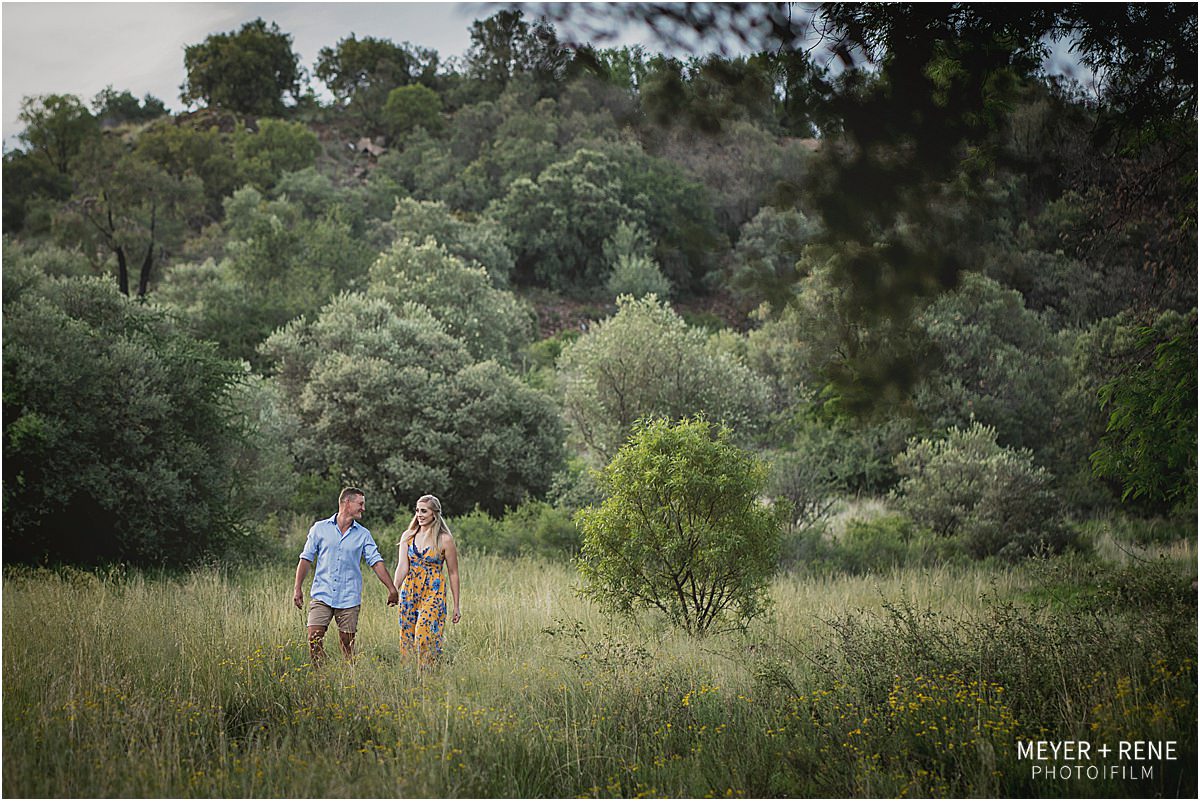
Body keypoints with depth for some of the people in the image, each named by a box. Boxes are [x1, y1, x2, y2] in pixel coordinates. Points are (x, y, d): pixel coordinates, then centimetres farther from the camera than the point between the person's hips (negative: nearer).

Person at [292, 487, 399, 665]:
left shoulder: (363, 534, 7)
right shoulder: (320, 528, 4)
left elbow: (376, 562, 4)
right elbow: (306, 559, 6)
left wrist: (392, 589, -3)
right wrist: (298, 589, 1)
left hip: (349, 599, 1)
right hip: (322, 596, -1)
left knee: (348, 644, 4)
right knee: (314, 639, -10)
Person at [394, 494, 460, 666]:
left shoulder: (444, 539, -4)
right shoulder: (408, 536, 6)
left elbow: (453, 573, 0)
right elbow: (403, 567, -2)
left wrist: (456, 606, 1)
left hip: (434, 593, -4)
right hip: (409, 591, 4)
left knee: (425, 636, -16)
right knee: (406, 638, 4)